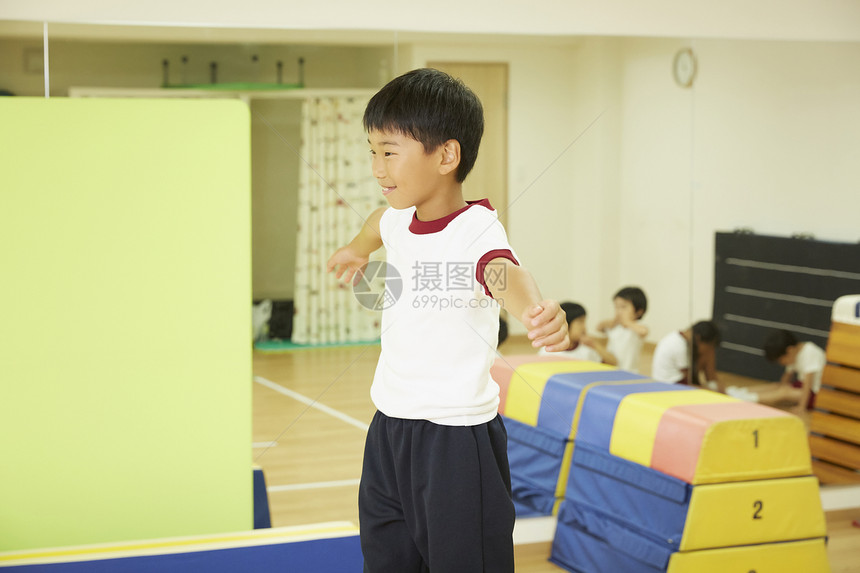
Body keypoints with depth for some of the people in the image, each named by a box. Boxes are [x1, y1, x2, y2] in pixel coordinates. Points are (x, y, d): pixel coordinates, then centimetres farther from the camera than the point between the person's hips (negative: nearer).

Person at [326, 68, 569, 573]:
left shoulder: (478, 230, -19)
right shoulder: (398, 221, 3)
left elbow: (506, 276, -42)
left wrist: (537, 313, -64)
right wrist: (357, 248, 49)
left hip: (457, 434, -7)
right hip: (390, 427, 8)